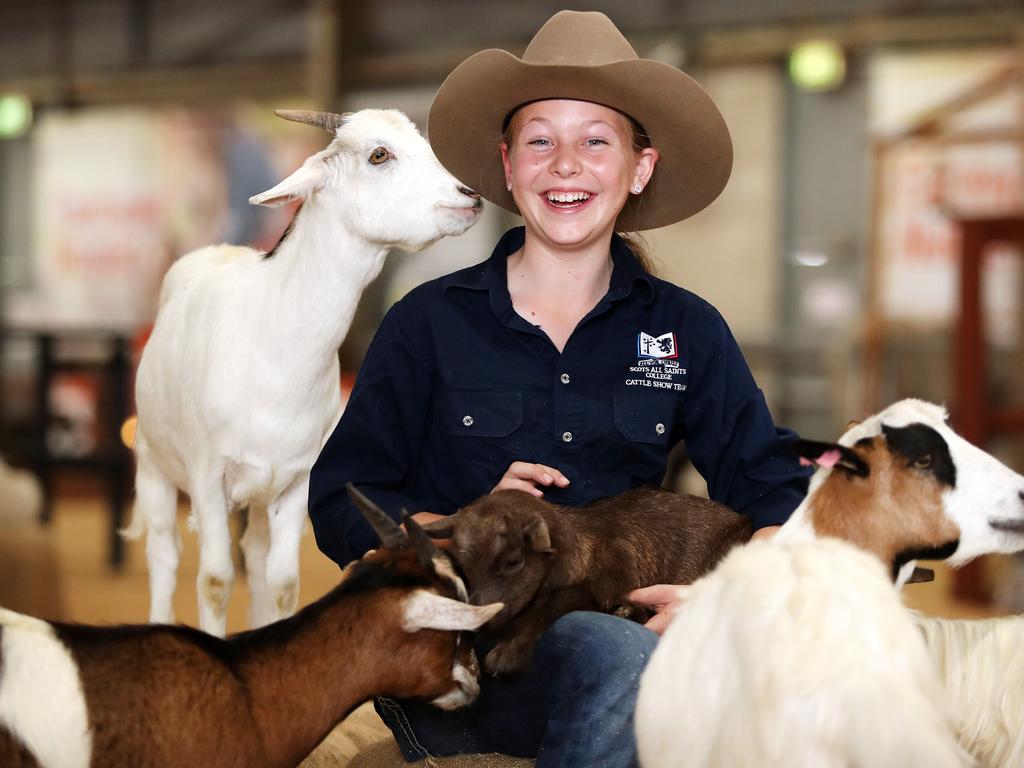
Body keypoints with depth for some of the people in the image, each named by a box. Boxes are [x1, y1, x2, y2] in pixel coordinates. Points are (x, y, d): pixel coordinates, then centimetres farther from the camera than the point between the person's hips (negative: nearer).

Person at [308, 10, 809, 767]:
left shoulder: (686, 332, 9)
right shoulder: (431, 322, 5)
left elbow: (776, 495, 3)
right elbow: (341, 506, 4)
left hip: (613, 620, 2)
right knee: (625, 659, -35)